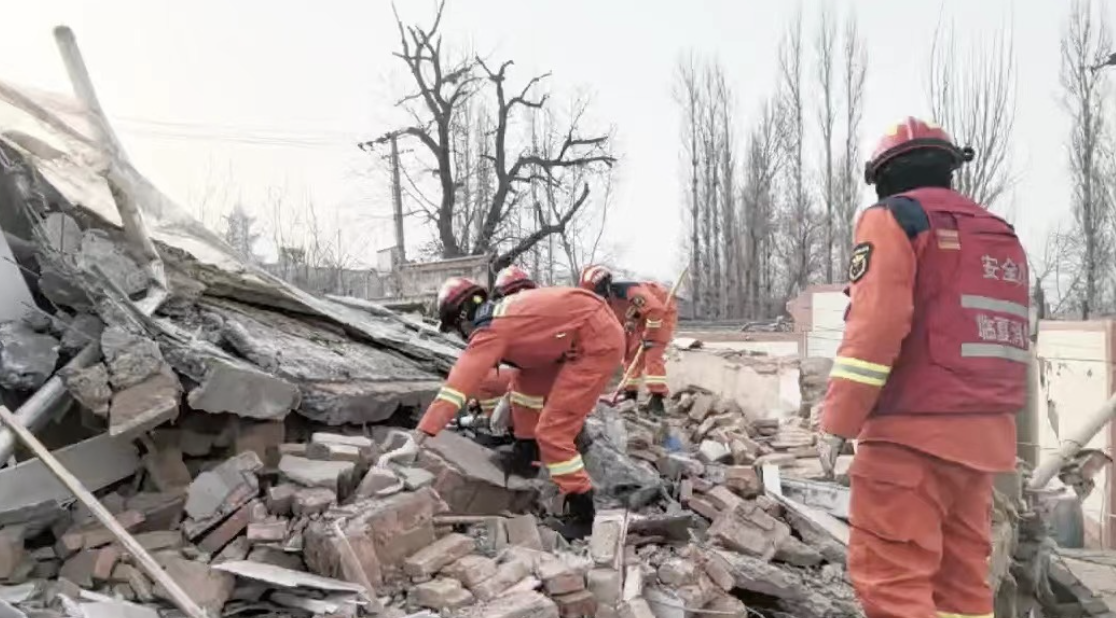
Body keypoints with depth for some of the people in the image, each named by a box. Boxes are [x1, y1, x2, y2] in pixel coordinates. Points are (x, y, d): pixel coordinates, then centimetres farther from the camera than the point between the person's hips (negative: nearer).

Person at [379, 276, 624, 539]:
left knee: (552, 431, -6)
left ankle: (581, 515, 2)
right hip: (593, 326, 10)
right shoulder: (503, 311, 14)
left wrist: (415, 441, -23)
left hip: (597, 341, -10)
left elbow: (456, 387, -20)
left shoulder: (490, 331, -13)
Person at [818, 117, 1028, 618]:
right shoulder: (1001, 237, 20)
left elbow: (875, 324, -15)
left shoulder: (893, 218, -3)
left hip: (913, 434, -8)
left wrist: (837, 421, -13)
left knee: (891, 578, -5)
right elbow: (1016, 339, 21)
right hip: (983, 435, 8)